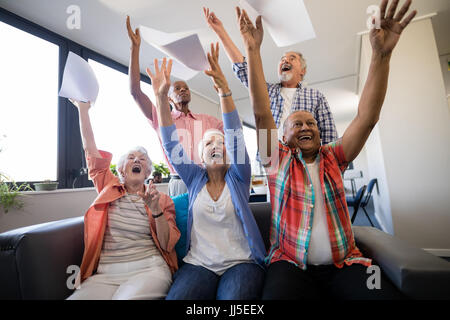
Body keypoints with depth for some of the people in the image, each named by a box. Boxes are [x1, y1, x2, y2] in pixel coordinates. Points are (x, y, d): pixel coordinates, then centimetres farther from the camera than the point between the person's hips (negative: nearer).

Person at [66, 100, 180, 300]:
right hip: (105, 274, 2)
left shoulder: (162, 200, 6)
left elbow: (168, 244, 0)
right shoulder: (110, 188, 11)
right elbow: (92, 152, 6)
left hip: (148, 270, -1)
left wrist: (156, 210, -15)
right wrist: (83, 108, 4)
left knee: (127, 297, -30)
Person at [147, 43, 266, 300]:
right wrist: (162, 97, -11)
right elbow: (171, 145, -2)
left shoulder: (237, 178, 2)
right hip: (198, 263, 2)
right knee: (177, 297, -25)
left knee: (235, 301, -29)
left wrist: (224, 88, -21)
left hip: (241, 262, -1)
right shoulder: (195, 178, 7)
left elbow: (236, 136, -12)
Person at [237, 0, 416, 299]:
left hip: (344, 263, 3)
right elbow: (261, 112, -7)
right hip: (290, 264, -2)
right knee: (278, 294, -30)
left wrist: (381, 54, -9)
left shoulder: (333, 159, 8)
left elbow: (367, 117, -1)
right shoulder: (279, 160, 1)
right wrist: (253, 50, -10)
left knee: (390, 294, -21)